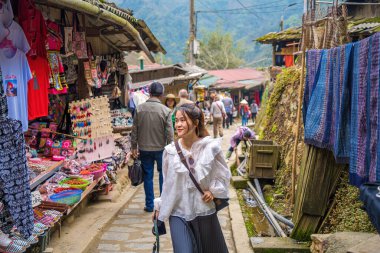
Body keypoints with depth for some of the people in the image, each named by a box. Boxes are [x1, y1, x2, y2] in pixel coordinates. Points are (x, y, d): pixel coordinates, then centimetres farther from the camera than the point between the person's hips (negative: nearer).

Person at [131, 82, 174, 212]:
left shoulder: (139, 109, -6)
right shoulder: (165, 110, -11)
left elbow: (134, 130, -1)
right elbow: (169, 133, -10)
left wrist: (134, 147, 9)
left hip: (144, 149, 2)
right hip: (160, 148, -1)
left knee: (148, 176, 10)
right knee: (163, 174, 15)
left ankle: (149, 205, 18)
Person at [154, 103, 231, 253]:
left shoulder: (210, 147, -11)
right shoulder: (170, 151, -7)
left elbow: (224, 174, 3)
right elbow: (168, 183, 6)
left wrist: (214, 190, -10)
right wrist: (159, 206, 10)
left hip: (204, 212, 0)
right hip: (178, 213, 0)